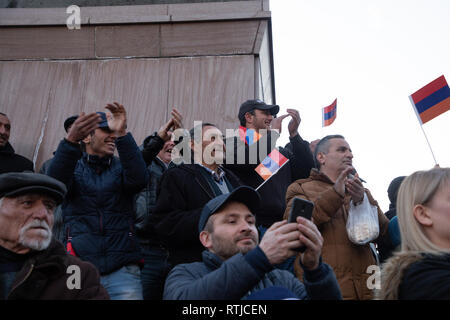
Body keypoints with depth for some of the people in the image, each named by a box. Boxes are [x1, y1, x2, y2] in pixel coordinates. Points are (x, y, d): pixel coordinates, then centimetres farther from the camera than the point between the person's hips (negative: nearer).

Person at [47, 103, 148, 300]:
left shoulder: (120, 167, 11)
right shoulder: (74, 167, 11)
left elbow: (139, 179, -11)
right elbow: (55, 181, -12)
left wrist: (122, 134, -22)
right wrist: (70, 140, -29)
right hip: (78, 267, 0)